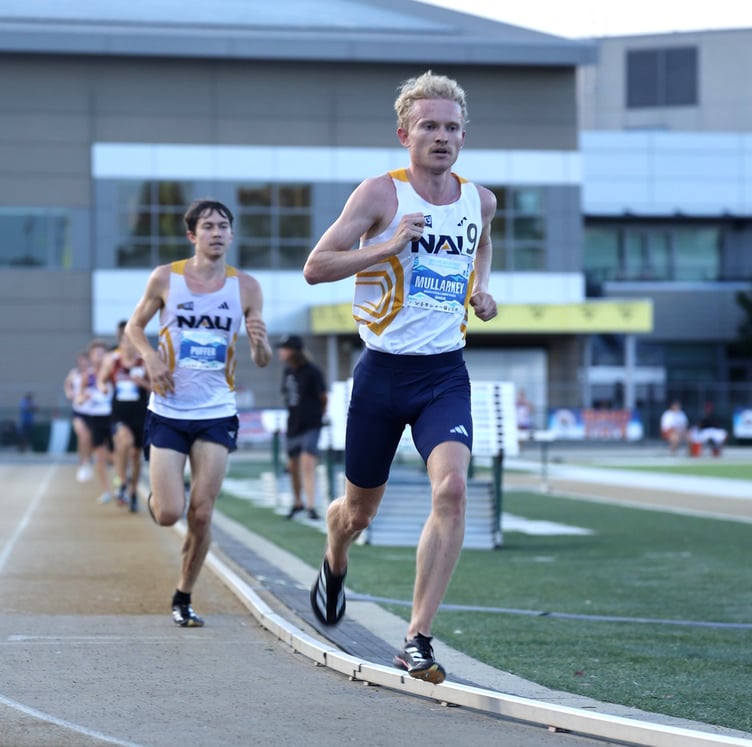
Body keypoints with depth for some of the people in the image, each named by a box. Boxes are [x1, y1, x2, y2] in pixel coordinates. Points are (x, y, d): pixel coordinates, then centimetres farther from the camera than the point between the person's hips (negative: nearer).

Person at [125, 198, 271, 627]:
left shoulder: (246, 287, 0)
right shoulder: (165, 279, -2)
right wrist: (151, 357, -10)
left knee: (201, 514, -3)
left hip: (217, 414, 1)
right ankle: (155, 496, 30)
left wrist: (261, 342, -20)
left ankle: (184, 599, 15)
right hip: (168, 413, -1)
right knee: (169, 514, -7)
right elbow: (135, 326, 11)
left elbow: (263, 361, 4)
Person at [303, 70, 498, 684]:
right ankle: (335, 565, 50)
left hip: (446, 374, 2)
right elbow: (315, 267, -11)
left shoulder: (479, 200, 5)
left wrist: (480, 288, 9)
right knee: (360, 510, 11)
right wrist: (387, 246, -22)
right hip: (384, 372, -2)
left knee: (452, 489, -22)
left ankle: (417, 640, -17)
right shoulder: (381, 195, -9)